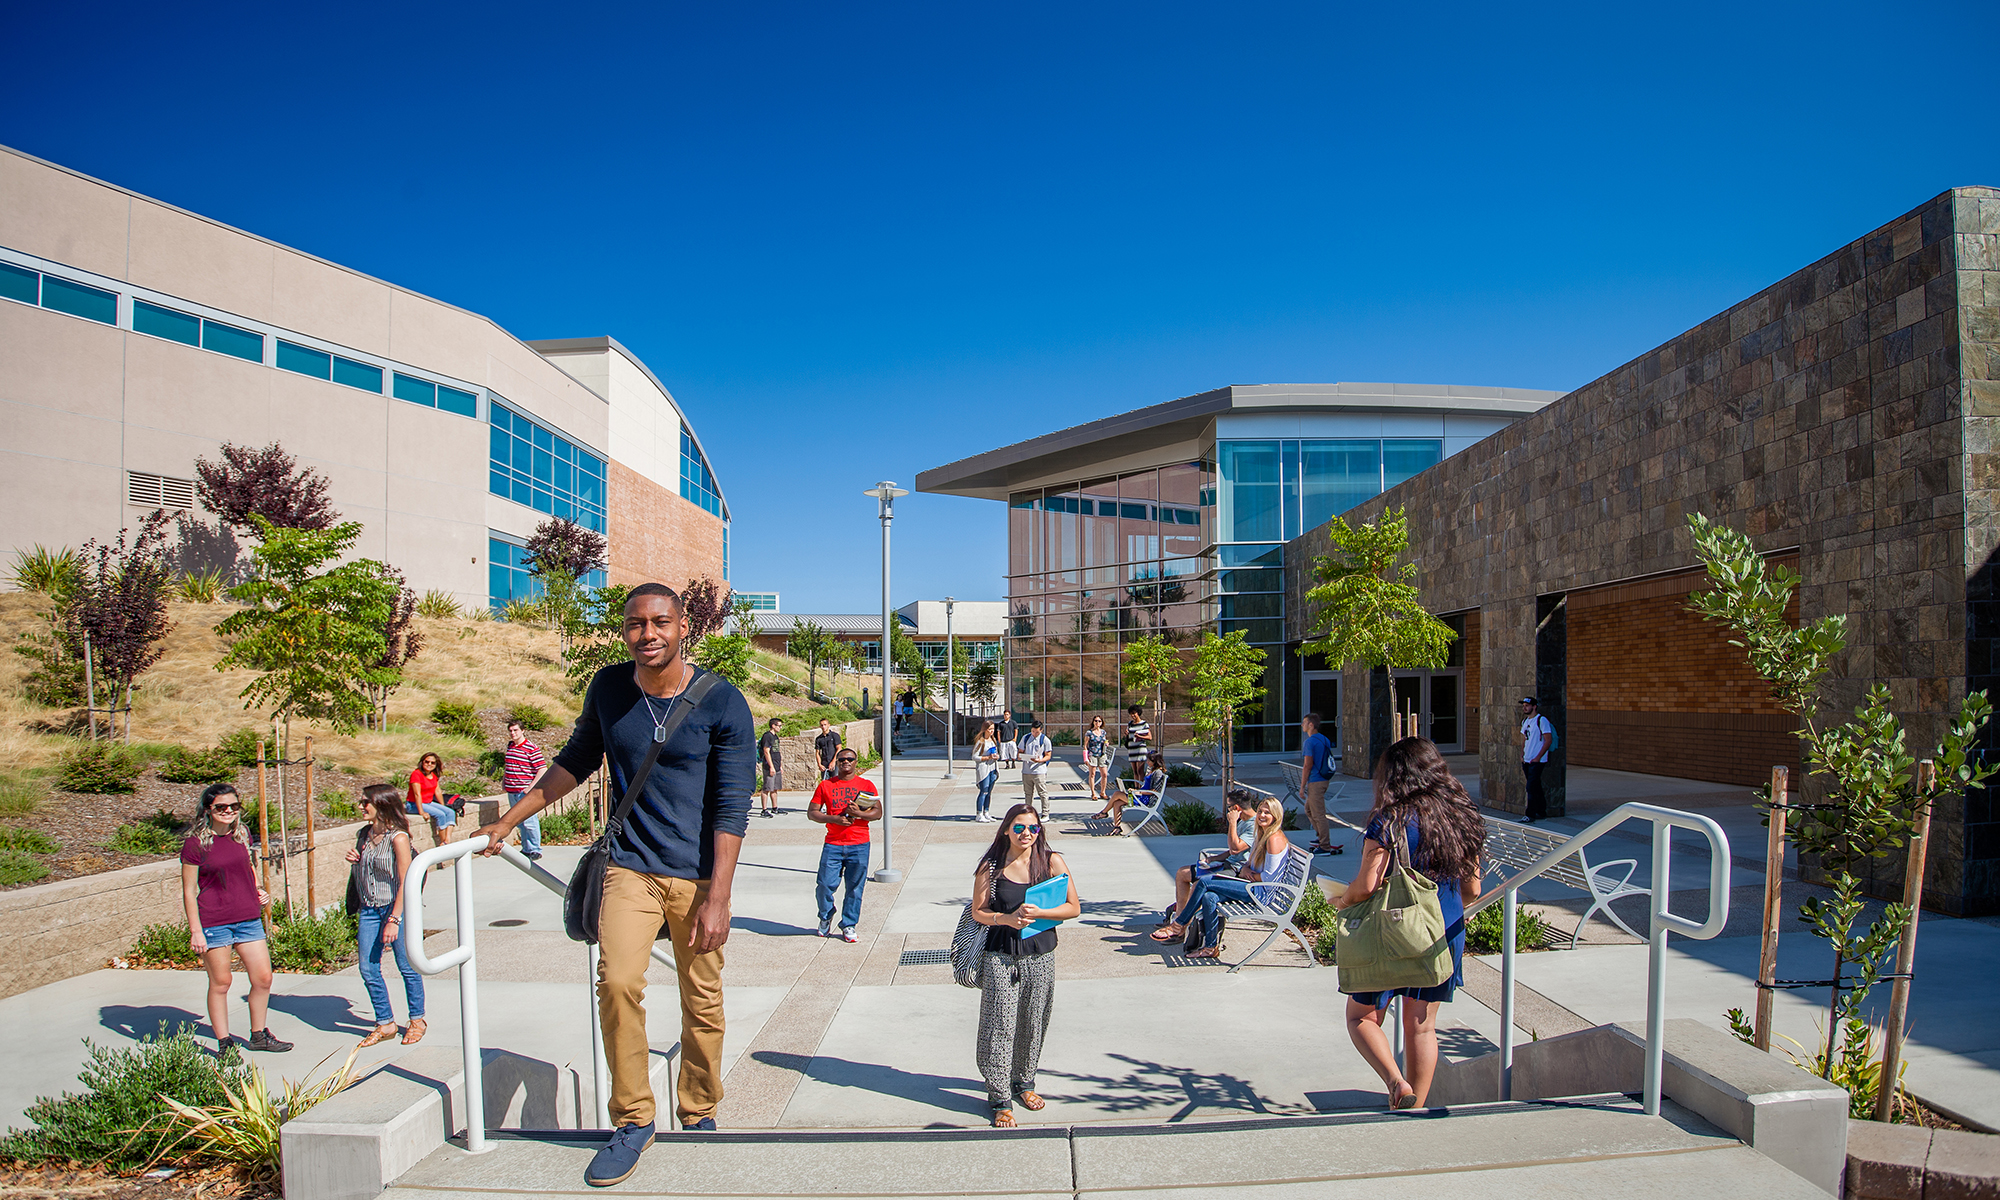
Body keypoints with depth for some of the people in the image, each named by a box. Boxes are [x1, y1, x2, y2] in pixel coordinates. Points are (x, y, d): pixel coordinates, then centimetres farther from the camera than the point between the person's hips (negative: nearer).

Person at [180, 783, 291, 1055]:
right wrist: (195, 930, -10)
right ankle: (224, 1043, 20)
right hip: (213, 922, -5)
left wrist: (258, 890, 7)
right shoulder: (195, 844, -10)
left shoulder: (242, 834, 5)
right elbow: (189, 891, -7)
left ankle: (259, 1036, 25)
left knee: (263, 979, 7)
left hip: (249, 918, 5)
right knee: (221, 982, 5)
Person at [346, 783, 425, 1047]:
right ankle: (385, 1024, 19)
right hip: (369, 910, 7)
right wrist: (355, 861, -1)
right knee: (368, 970, 5)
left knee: (407, 967, 4)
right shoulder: (365, 834, 7)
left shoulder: (397, 838, -14)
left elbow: (405, 882, -15)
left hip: (395, 908, -7)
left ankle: (417, 1020, 20)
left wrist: (394, 919, -18)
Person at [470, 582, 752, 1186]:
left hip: (698, 875, -2)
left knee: (702, 1004, 5)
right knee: (617, 983, -17)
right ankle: (633, 1120, 1)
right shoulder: (607, 689, 2)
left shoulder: (723, 704, -9)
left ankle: (699, 1116, 27)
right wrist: (507, 821, 21)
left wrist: (717, 898, -15)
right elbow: (575, 762, 19)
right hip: (630, 869, 2)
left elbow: (732, 809, -10)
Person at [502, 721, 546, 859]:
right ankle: (526, 849, 22)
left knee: (529, 822, -6)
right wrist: (503, 781, 18)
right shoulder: (510, 746, 13)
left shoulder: (532, 748, -9)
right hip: (511, 791, 7)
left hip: (525, 791, -7)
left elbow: (541, 770, -12)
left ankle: (535, 850, 2)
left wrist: (531, 787, -17)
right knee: (519, 822, 12)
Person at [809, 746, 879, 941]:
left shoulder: (866, 785, 8)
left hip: (859, 845, 0)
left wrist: (859, 813, -15)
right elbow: (812, 812, 6)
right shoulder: (825, 785, 9)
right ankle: (826, 917, 25)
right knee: (825, 885, -4)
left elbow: (878, 812, 4)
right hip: (833, 844, 0)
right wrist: (833, 818, -10)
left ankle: (848, 926, 16)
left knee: (855, 887, 0)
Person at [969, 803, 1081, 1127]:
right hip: (1000, 955, -1)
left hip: (1040, 955, 2)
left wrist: (1037, 913, -17)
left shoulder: (1051, 862, -2)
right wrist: (1006, 919, -18)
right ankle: (1000, 1098, 10)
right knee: (1000, 1025, -2)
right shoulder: (991, 866, -4)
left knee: (1033, 1023, 13)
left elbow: (1074, 907, -3)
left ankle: (1023, 1082, 35)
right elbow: (977, 912, 0)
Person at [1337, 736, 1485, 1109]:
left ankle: (1396, 1082, -10)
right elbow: (1472, 890, 8)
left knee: (1361, 1017, 10)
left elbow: (1367, 885, -19)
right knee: (1422, 1026, 15)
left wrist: (1342, 901, 1)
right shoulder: (1463, 819, 2)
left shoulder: (1390, 821, -15)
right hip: (1445, 936, 5)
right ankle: (1415, 1109, 21)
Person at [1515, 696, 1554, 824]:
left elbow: (1548, 740, -14)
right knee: (1536, 787, 14)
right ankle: (1541, 812, 24)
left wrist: (1538, 757, -17)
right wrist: (1522, 755, 9)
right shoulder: (1525, 721, 13)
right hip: (1527, 760, 8)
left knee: (1531, 787, -11)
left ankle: (1530, 816, -9)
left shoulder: (1541, 720, -11)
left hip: (1537, 761, -8)